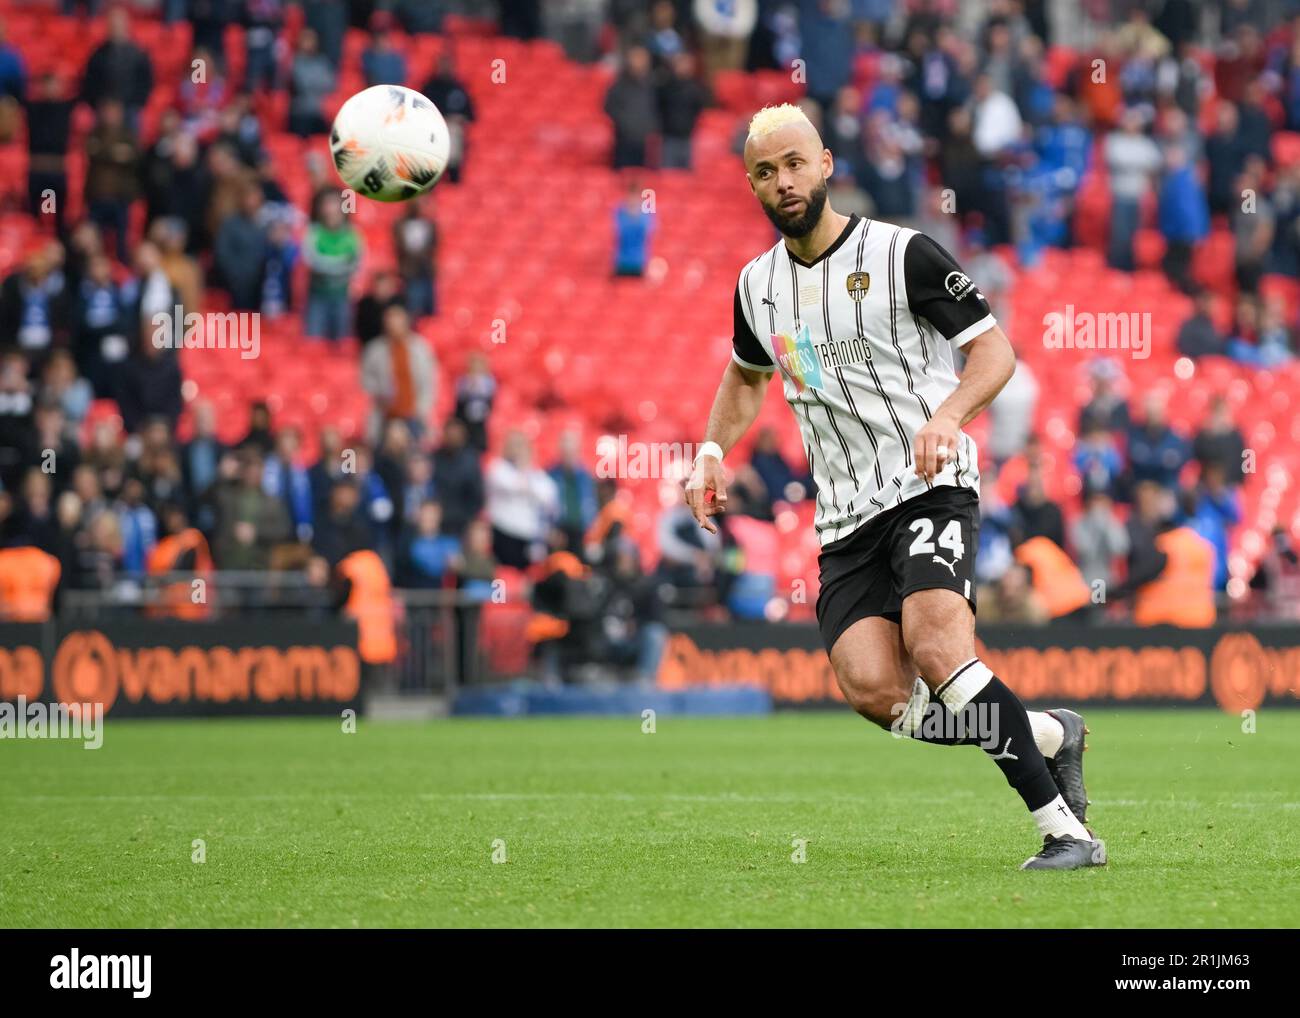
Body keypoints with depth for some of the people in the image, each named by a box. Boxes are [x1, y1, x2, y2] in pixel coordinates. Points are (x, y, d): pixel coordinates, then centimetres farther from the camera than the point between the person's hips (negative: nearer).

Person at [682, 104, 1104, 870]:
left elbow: (995, 348, -6)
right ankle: (1047, 736, 4)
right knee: (872, 689, -18)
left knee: (936, 649, -29)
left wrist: (947, 416, -24)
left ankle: (1067, 831, -24)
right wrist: (714, 448, 14)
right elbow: (746, 375, 32)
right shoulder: (757, 287, 12)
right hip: (846, 516, 5)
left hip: (931, 487, -5)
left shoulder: (903, 254, -5)